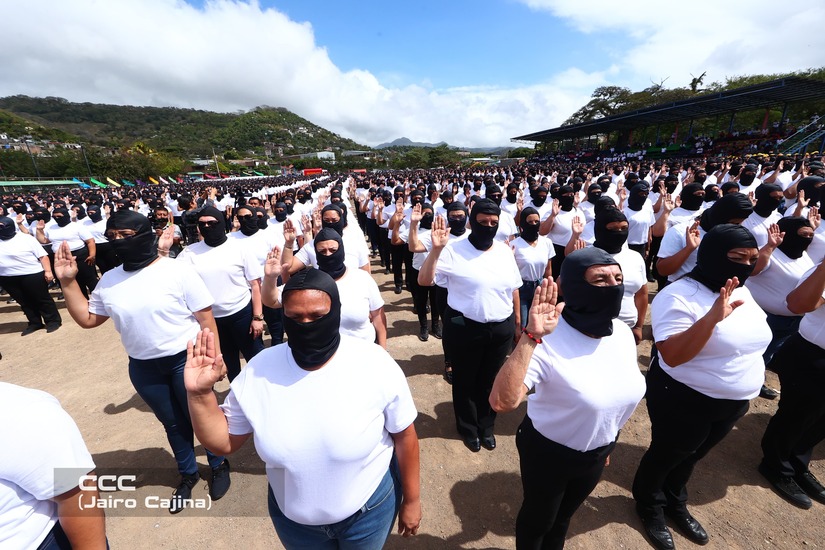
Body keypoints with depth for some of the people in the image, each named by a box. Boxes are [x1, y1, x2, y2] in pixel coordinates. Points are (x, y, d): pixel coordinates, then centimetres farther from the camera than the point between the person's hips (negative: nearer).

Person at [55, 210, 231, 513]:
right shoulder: (109, 279, 0)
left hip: (186, 360, -5)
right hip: (143, 368, 5)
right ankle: (187, 473, 45)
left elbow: (206, 319, -15)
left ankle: (219, 466, 39)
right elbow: (87, 318, 11)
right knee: (172, 423, 22)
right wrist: (68, 282, 1)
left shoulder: (178, 271, -17)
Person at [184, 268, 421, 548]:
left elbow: (404, 435, -12)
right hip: (292, 517, 2)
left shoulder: (375, 365, -26)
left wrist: (411, 500, -2)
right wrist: (200, 394, -20)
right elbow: (224, 441, -5)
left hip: (369, 509, -1)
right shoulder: (259, 370, -18)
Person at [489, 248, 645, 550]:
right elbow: (501, 401, -45)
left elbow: (624, 395, 6)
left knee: (564, 515, 31)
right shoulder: (549, 340, -33)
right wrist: (530, 338, -53)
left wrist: (606, 444, 17)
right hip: (548, 453, -5)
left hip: (596, 453, 6)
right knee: (538, 518, 23)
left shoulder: (623, 333, -12)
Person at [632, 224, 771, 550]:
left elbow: (751, 341, 14)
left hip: (733, 403, 7)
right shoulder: (679, 295, -25)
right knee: (666, 456, 15)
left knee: (692, 455, 26)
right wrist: (713, 317, -40)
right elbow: (671, 356, -32)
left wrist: (741, 398, 17)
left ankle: (675, 504, 51)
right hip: (684, 402, -7)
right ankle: (650, 507, 42)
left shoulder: (742, 292, 1)